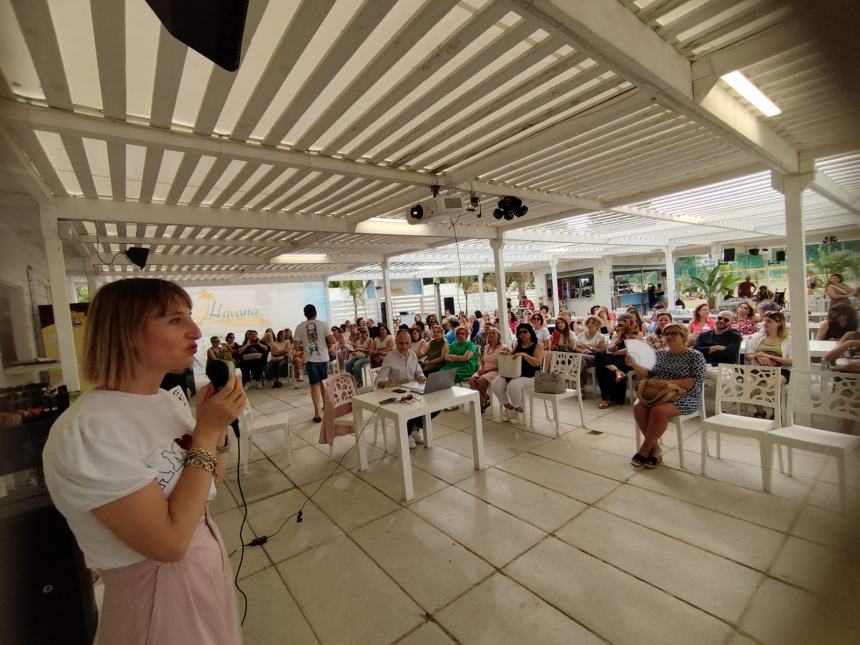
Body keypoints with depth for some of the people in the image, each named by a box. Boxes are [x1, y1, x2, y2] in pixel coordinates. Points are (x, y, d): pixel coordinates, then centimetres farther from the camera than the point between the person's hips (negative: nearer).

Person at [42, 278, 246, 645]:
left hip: (207, 565, 7)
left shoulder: (165, 401, -3)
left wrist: (216, 429, -13)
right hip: (156, 592, -7)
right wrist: (206, 431, -26)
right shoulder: (89, 429, -27)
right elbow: (169, 542, -27)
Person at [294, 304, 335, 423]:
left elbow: (296, 347, -4)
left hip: (310, 359, 0)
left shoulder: (300, 327, -1)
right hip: (323, 358, 1)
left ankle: (317, 412, -3)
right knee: (324, 383, 19)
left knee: (315, 385, 2)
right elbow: (332, 341, -10)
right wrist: (328, 346, 11)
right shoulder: (323, 324, -3)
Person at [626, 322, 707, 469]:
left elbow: (696, 382, -10)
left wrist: (671, 383, -22)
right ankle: (655, 448, -12)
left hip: (684, 397, -4)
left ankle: (644, 450, -16)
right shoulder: (659, 354, 15)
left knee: (658, 410, -34)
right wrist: (634, 365, -8)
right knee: (638, 406, -27)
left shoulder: (695, 356, 2)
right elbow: (647, 374, 11)